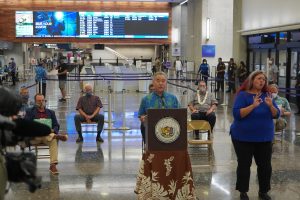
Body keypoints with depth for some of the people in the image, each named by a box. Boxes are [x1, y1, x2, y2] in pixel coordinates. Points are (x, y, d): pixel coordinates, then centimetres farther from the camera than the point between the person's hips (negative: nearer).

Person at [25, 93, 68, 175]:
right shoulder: (30, 112, 14)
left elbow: (56, 126, 15)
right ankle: (56, 136, -47)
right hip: (34, 137, 0)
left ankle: (53, 165, -43)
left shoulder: (51, 112, 22)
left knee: (54, 140, -34)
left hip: (49, 136, 0)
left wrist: (52, 130, -9)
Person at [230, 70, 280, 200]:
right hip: (243, 137, -4)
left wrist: (271, 105, -17)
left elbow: (276, 115, 3)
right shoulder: (243, 95, -8)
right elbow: (237, 114, -19)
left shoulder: (267, 96, 5)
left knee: (265, 165, 8)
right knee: (244, 165, 4)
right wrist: (253, 106, -28)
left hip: (264, 137, 4)